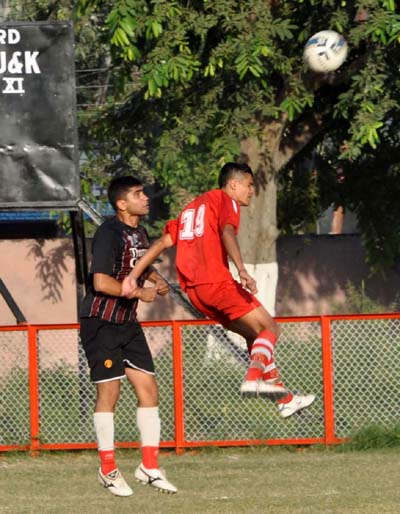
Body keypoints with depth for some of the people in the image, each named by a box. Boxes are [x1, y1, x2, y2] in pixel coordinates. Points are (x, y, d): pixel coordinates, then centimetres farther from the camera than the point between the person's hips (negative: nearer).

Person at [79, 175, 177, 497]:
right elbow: (101, 282, -26)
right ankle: (108, 469, 7)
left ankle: (150, 467, 9)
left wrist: (157, 279, 10)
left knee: (148, 388, 2)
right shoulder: (109, 233, -17)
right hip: (101, 322, -8)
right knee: (109, 391, -4)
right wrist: (140, 293, -18)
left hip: (128, 323, 8)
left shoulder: (140, 234, 9)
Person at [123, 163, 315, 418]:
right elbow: (227, 232, -17)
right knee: (269, 328, -4)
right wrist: (242, 270, -31)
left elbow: (164, 242, 19)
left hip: (193, 288, 8)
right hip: (216, 281, -8)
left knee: (254, 334, 17)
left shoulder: (192, 207, 28)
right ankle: (254, 377, -30)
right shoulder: (225, 200, 3)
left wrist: (134, 275, 12)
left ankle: (285, 398, 16)